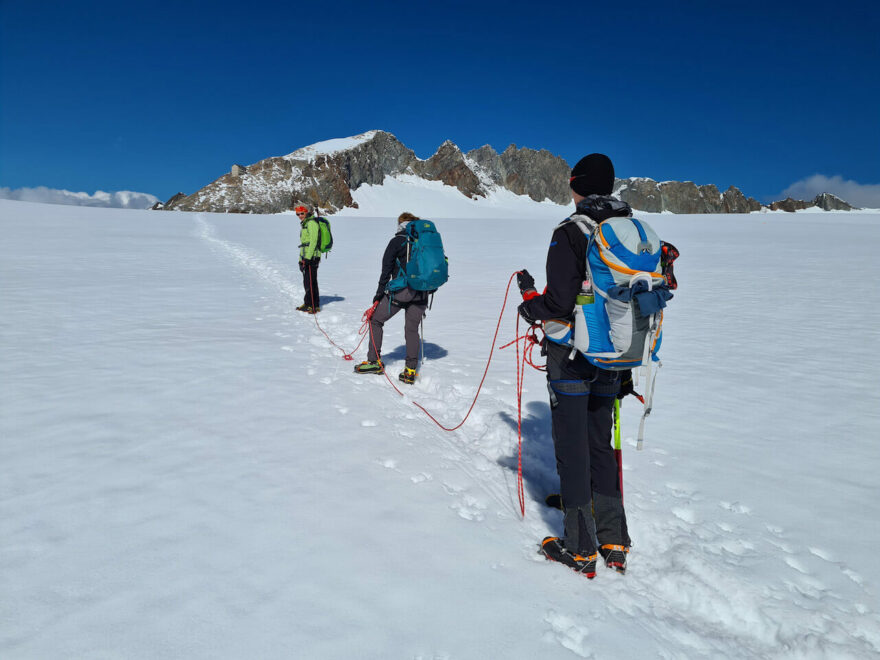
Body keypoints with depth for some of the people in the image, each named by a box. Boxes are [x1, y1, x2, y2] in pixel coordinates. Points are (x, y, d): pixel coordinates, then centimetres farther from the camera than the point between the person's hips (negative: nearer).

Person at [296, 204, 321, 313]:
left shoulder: (312, 223, -10)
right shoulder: (304, 224, 23)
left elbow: (313, 241, -18)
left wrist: (308, 258, -22)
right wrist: (301, 259, 24)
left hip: (312, 258, -10)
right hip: (306, 257, 10)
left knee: (310, 282, -10)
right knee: (307, 282, 14)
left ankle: (313, 306, -8)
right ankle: (308, 304, 21)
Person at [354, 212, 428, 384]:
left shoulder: (397, 241, -3)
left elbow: (386, 270, -5)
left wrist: (379, 294, -1)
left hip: (400, 292, -5)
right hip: (421, 293, 5)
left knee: (375, 320, 11)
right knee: (412, 329, 12)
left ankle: (374, 361, 11)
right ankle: (411, 371, 8)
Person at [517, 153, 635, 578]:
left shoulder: (570, 233, -13)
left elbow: (560, 302, -19)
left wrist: (530, 302, 3)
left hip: (572, 356, -6)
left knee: (572, 450, 4)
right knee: (601, 445, 17)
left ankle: (580, 549, 14)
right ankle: (615, 543, 25)